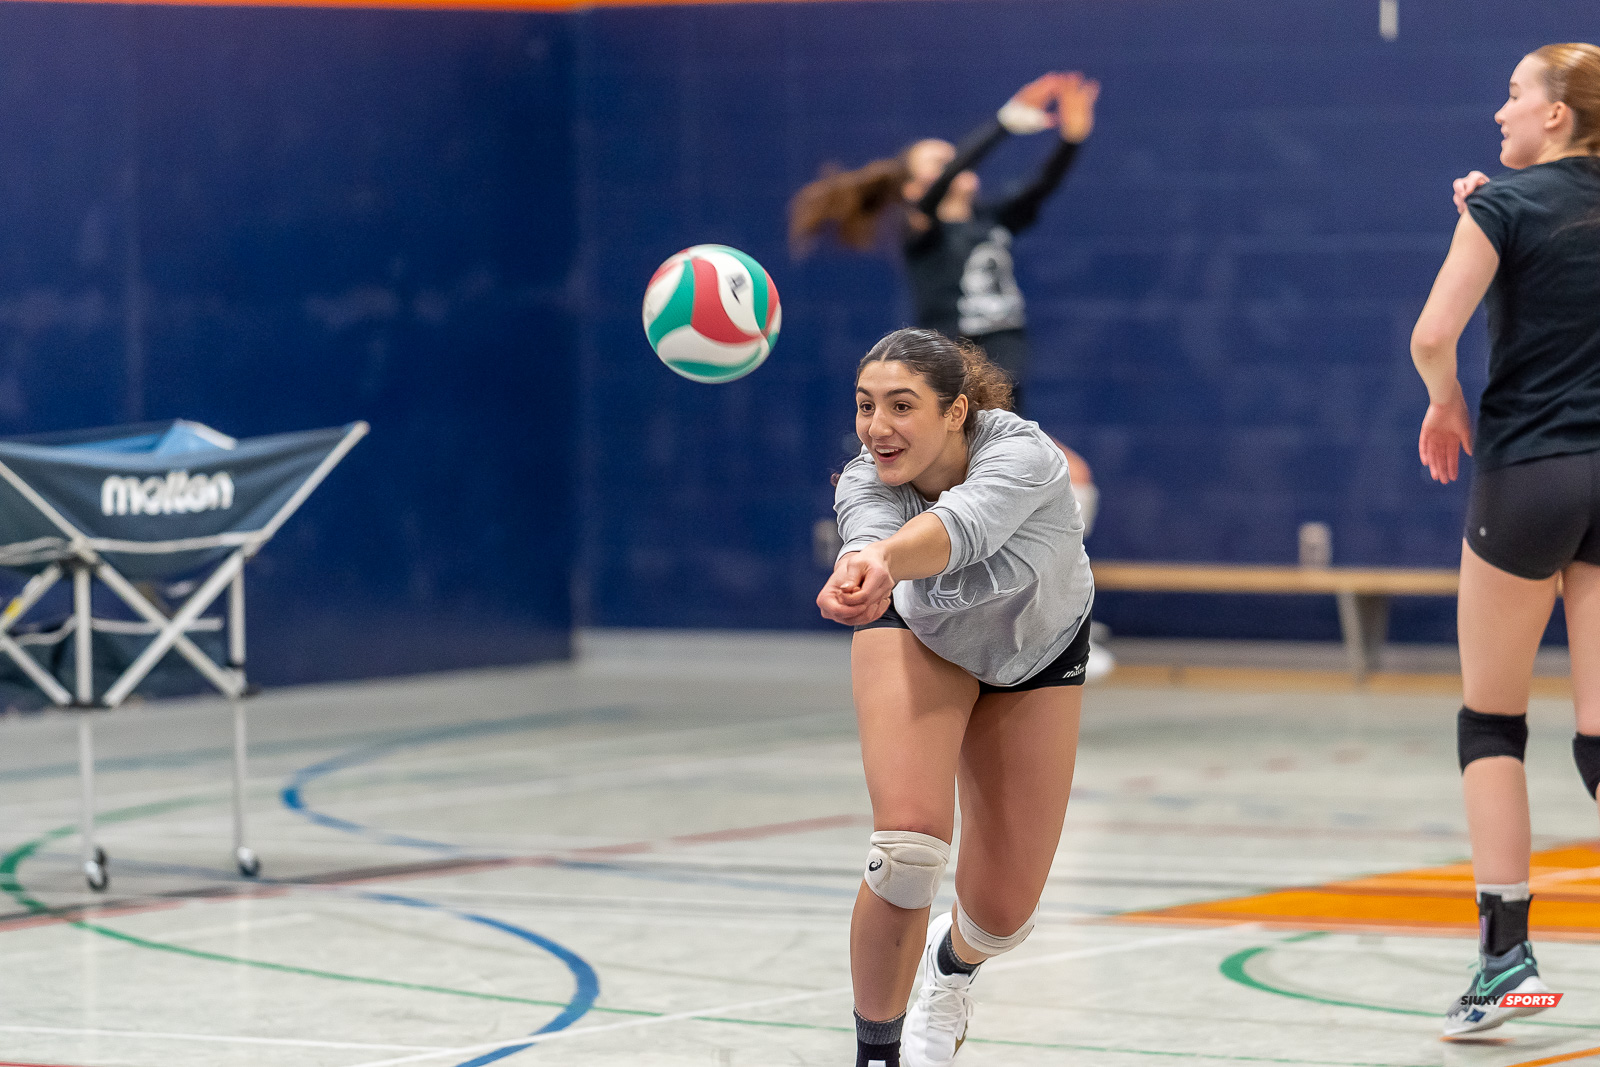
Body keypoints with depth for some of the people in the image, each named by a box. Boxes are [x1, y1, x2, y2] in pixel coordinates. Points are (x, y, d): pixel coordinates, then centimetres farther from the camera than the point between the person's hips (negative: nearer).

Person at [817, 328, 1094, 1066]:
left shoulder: (1023, 456, -39)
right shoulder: (864, 483, -31)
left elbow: (962, 524, -61)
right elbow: (873, 533, -54)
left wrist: (885, 561, -83)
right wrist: (864, 568, -80)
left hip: (1036, 653, 0)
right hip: (919, 639, 0)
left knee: (1004, 914, 2)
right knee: (909, 845, -26)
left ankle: (954, 962, 41)